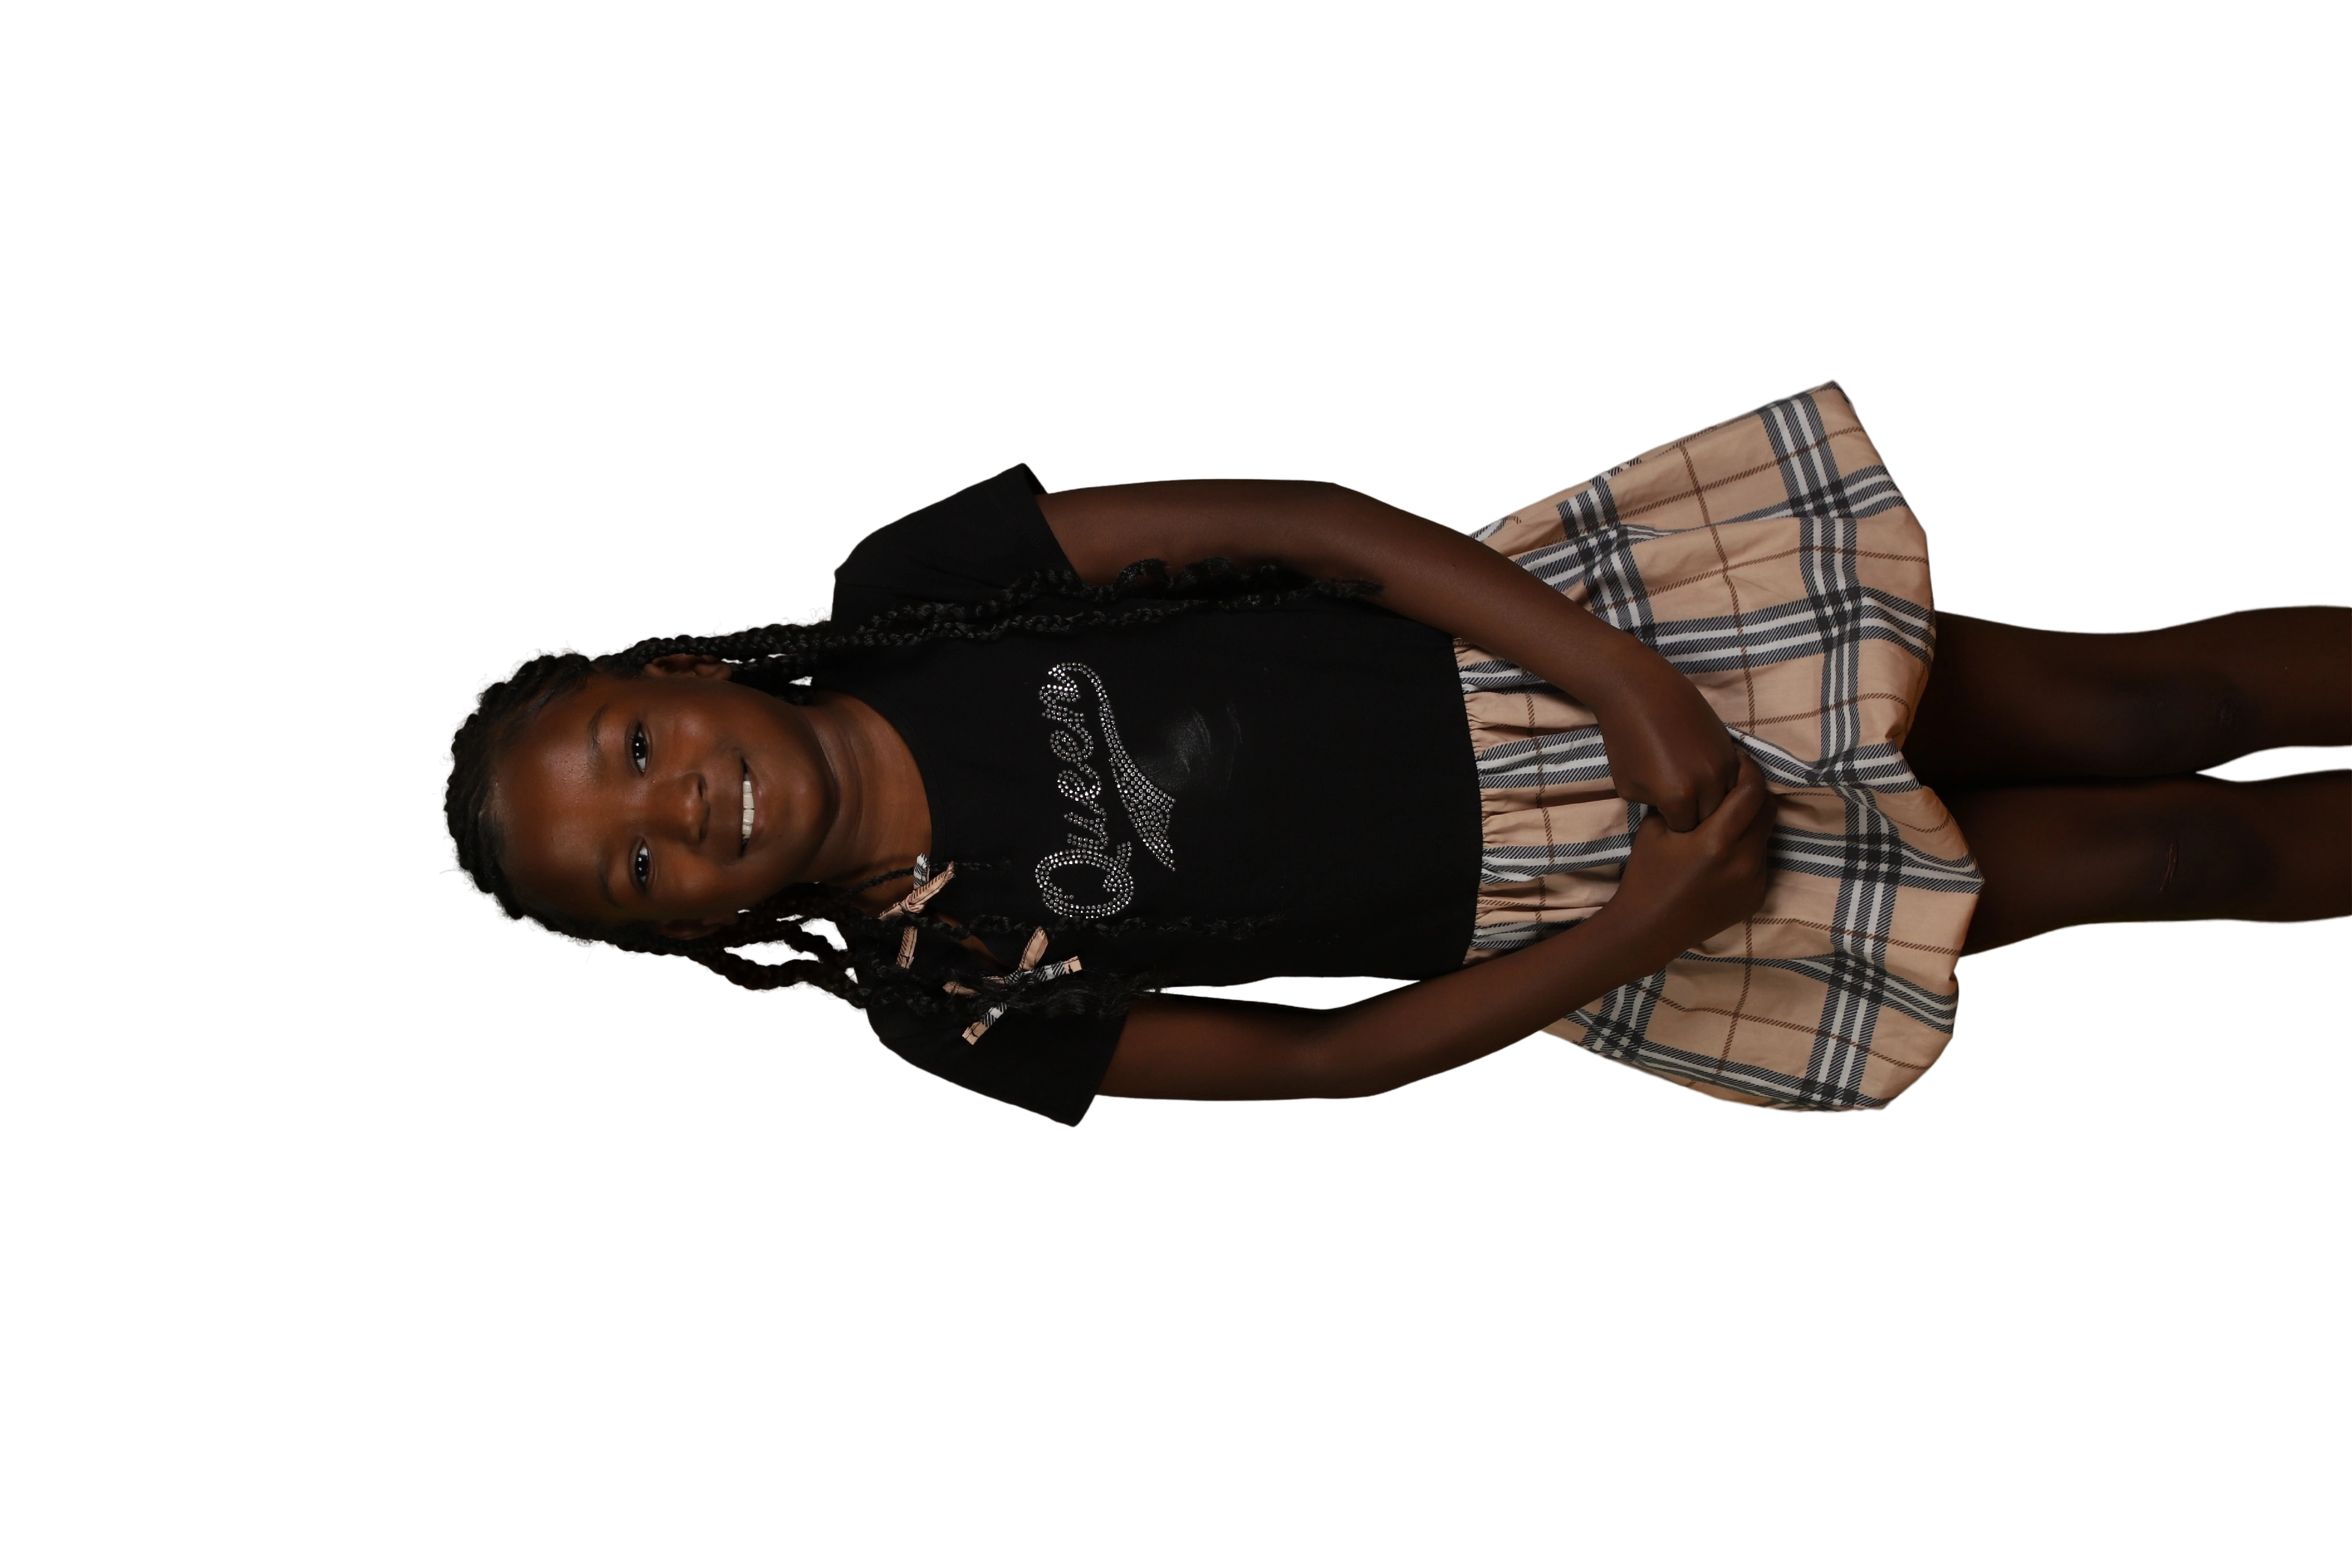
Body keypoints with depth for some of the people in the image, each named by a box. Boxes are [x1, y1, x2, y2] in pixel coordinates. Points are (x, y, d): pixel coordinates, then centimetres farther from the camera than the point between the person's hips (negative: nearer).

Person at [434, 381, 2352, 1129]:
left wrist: (1622, 683, -22)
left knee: (2138, 710, -2)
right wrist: (1644, 925, -19)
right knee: (2157, 855, -1)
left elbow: (1298, 518, -12)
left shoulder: (919, 584, -12)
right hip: (1545, 913, -1)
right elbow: (1314, 1057, -7)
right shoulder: (960, 1005, -9)